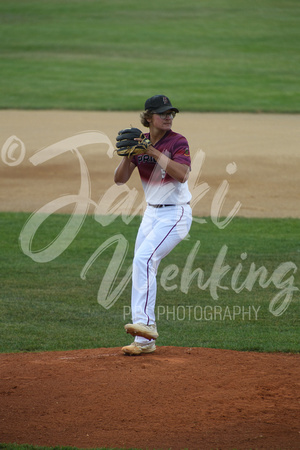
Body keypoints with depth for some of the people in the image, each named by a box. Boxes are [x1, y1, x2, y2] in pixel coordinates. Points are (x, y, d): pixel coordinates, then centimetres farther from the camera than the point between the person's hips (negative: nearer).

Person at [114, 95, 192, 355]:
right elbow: (120, 179, -1)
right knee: (142, 267, 4)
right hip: (152, 214, 7)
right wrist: (128, 155, -18)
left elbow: (182, 174, -27)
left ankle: (145, 323, -26)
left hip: (176, 214, -7)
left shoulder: (178, 142, -11)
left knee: (144, 259, -24)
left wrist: (153, 152, -28)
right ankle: (144, 341, 9)